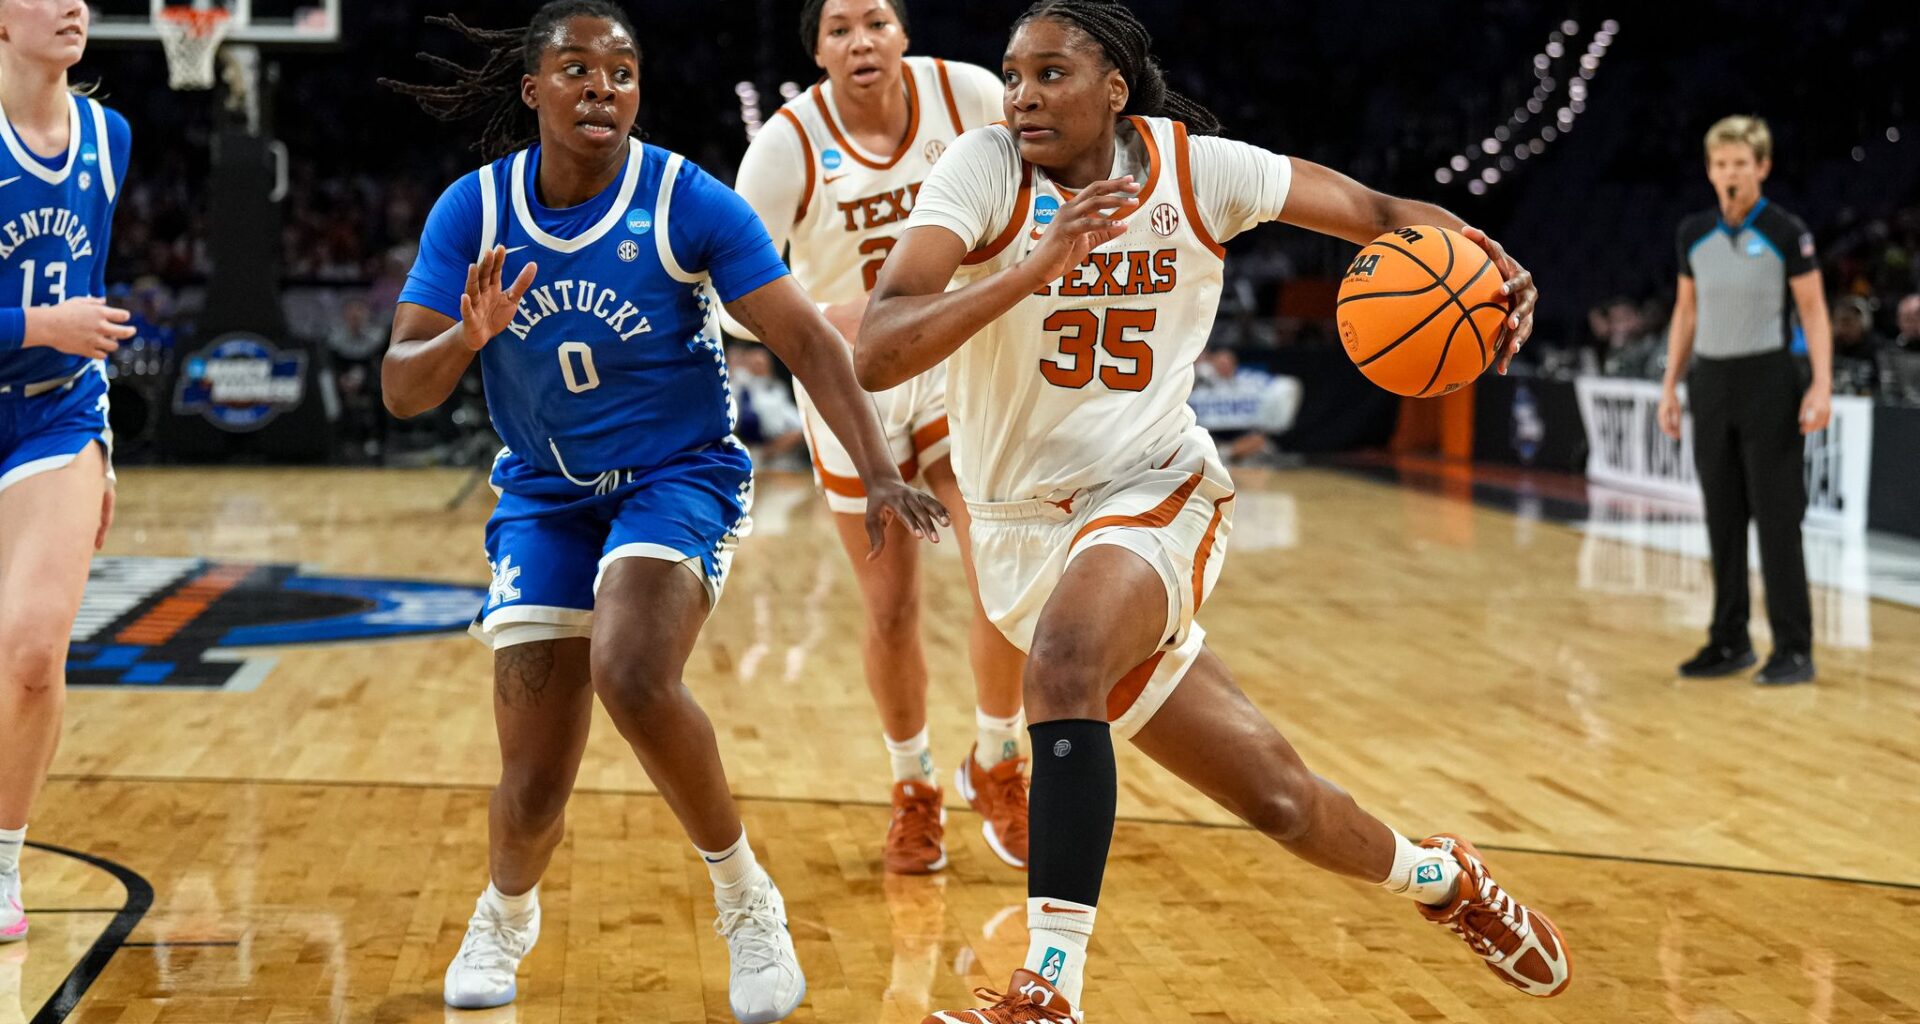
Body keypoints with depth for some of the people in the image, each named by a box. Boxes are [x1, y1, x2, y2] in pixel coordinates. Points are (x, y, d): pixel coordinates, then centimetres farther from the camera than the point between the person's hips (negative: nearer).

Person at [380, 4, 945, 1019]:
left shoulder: (688, 201, -14)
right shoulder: (471, 211, -8)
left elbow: (805, 338, -15)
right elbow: (400, 387, -9)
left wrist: (878, 471, -27)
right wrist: (467, 336, -30)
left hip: (679, 478, -2)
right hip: (544, 496, 3)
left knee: (632, 676, -32)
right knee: (534, 784, -1)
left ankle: (745, 898, -8)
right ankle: (505, 916, 36)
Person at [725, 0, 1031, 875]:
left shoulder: (966, 96, -14)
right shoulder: (790, 142, -20)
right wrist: (820, 320, -42)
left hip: (963, 361, 1)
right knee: (890, 610, 5)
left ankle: (995, 768, 13)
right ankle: (915, 792, 29)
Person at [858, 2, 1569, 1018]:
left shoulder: (1196, 168, -6)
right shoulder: (983, 170, -12)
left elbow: (1378, 212, 5)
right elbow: (875, 354, -23)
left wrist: (1486, 260, -16)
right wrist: (1035, 267, -35)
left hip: (1155, 491, -1)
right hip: (1025, 524, 1)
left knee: (1063, 661, -35)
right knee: (1272, 793, 7)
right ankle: (1435, 875, 37)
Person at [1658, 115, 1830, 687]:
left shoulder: (1785, 232, -6)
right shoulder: (1694, 233, 7)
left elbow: (1814, 311, -6)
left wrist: (1822, 385, -16)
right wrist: (1670, 385, 11)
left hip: (1768, 380, -5)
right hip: (1710, 382, 5)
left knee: (1776, 518, -6)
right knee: (1722, 518, 8)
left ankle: (1794, 650, -1)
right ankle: (1730, 642, 16)